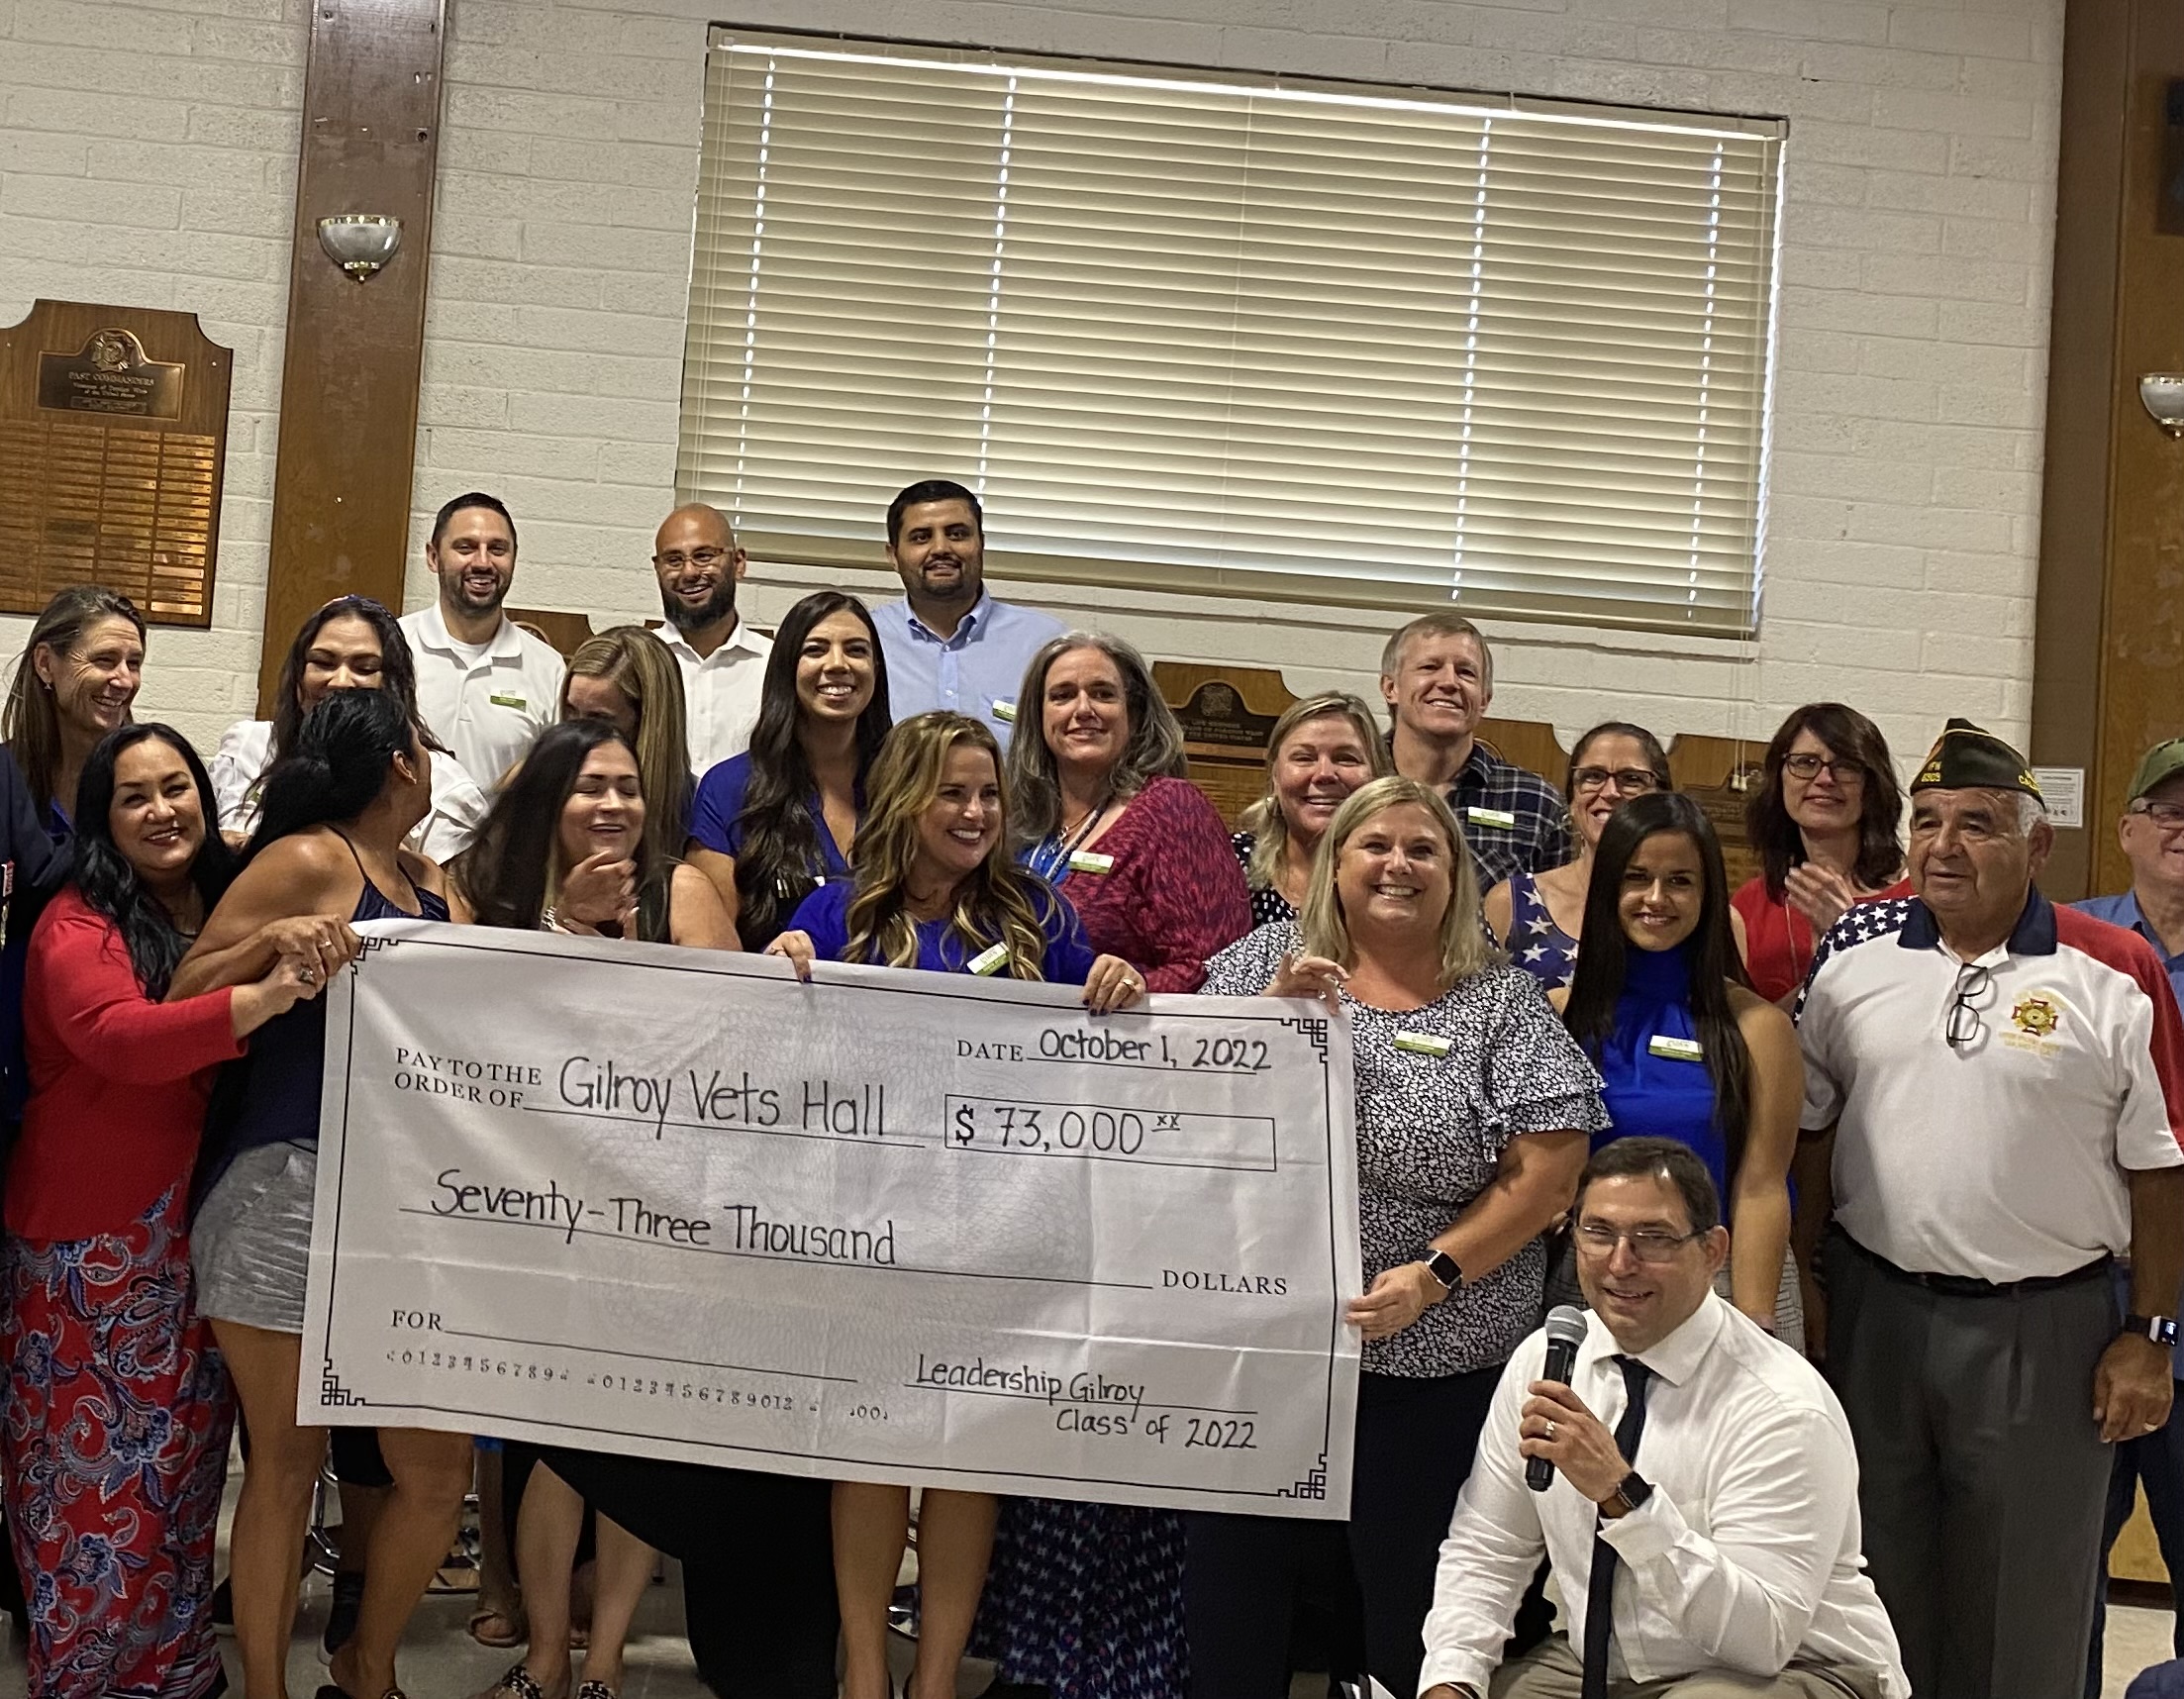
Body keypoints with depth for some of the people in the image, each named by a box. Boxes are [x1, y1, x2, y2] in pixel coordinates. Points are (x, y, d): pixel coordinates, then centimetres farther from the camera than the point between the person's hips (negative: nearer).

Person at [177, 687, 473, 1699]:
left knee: (438, 1469, 5)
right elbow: (181, 998, -3)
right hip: (286, 1192, -6)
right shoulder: (306, 861, -3)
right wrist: (275, 941, -18)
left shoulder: (428, 880, 17)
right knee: (286, 1462, 4)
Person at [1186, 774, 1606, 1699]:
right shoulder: (1267, 960, 5)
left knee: (1409, 1590, 8)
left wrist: (1433, 1274, -16)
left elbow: (1547, 1171, -6)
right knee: (1231, 1572, 11)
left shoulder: (1503, 1005, 0)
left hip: (1430, 1362, -2)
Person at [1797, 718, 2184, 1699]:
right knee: (1878, 1588, 16)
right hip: (1875, 1311, 3)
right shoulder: (1855, 950, 1)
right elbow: (1811, 1124, 8)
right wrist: (1809, 1280, 4)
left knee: (2024, 1614, 10)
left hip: (2046, 1327, -2)